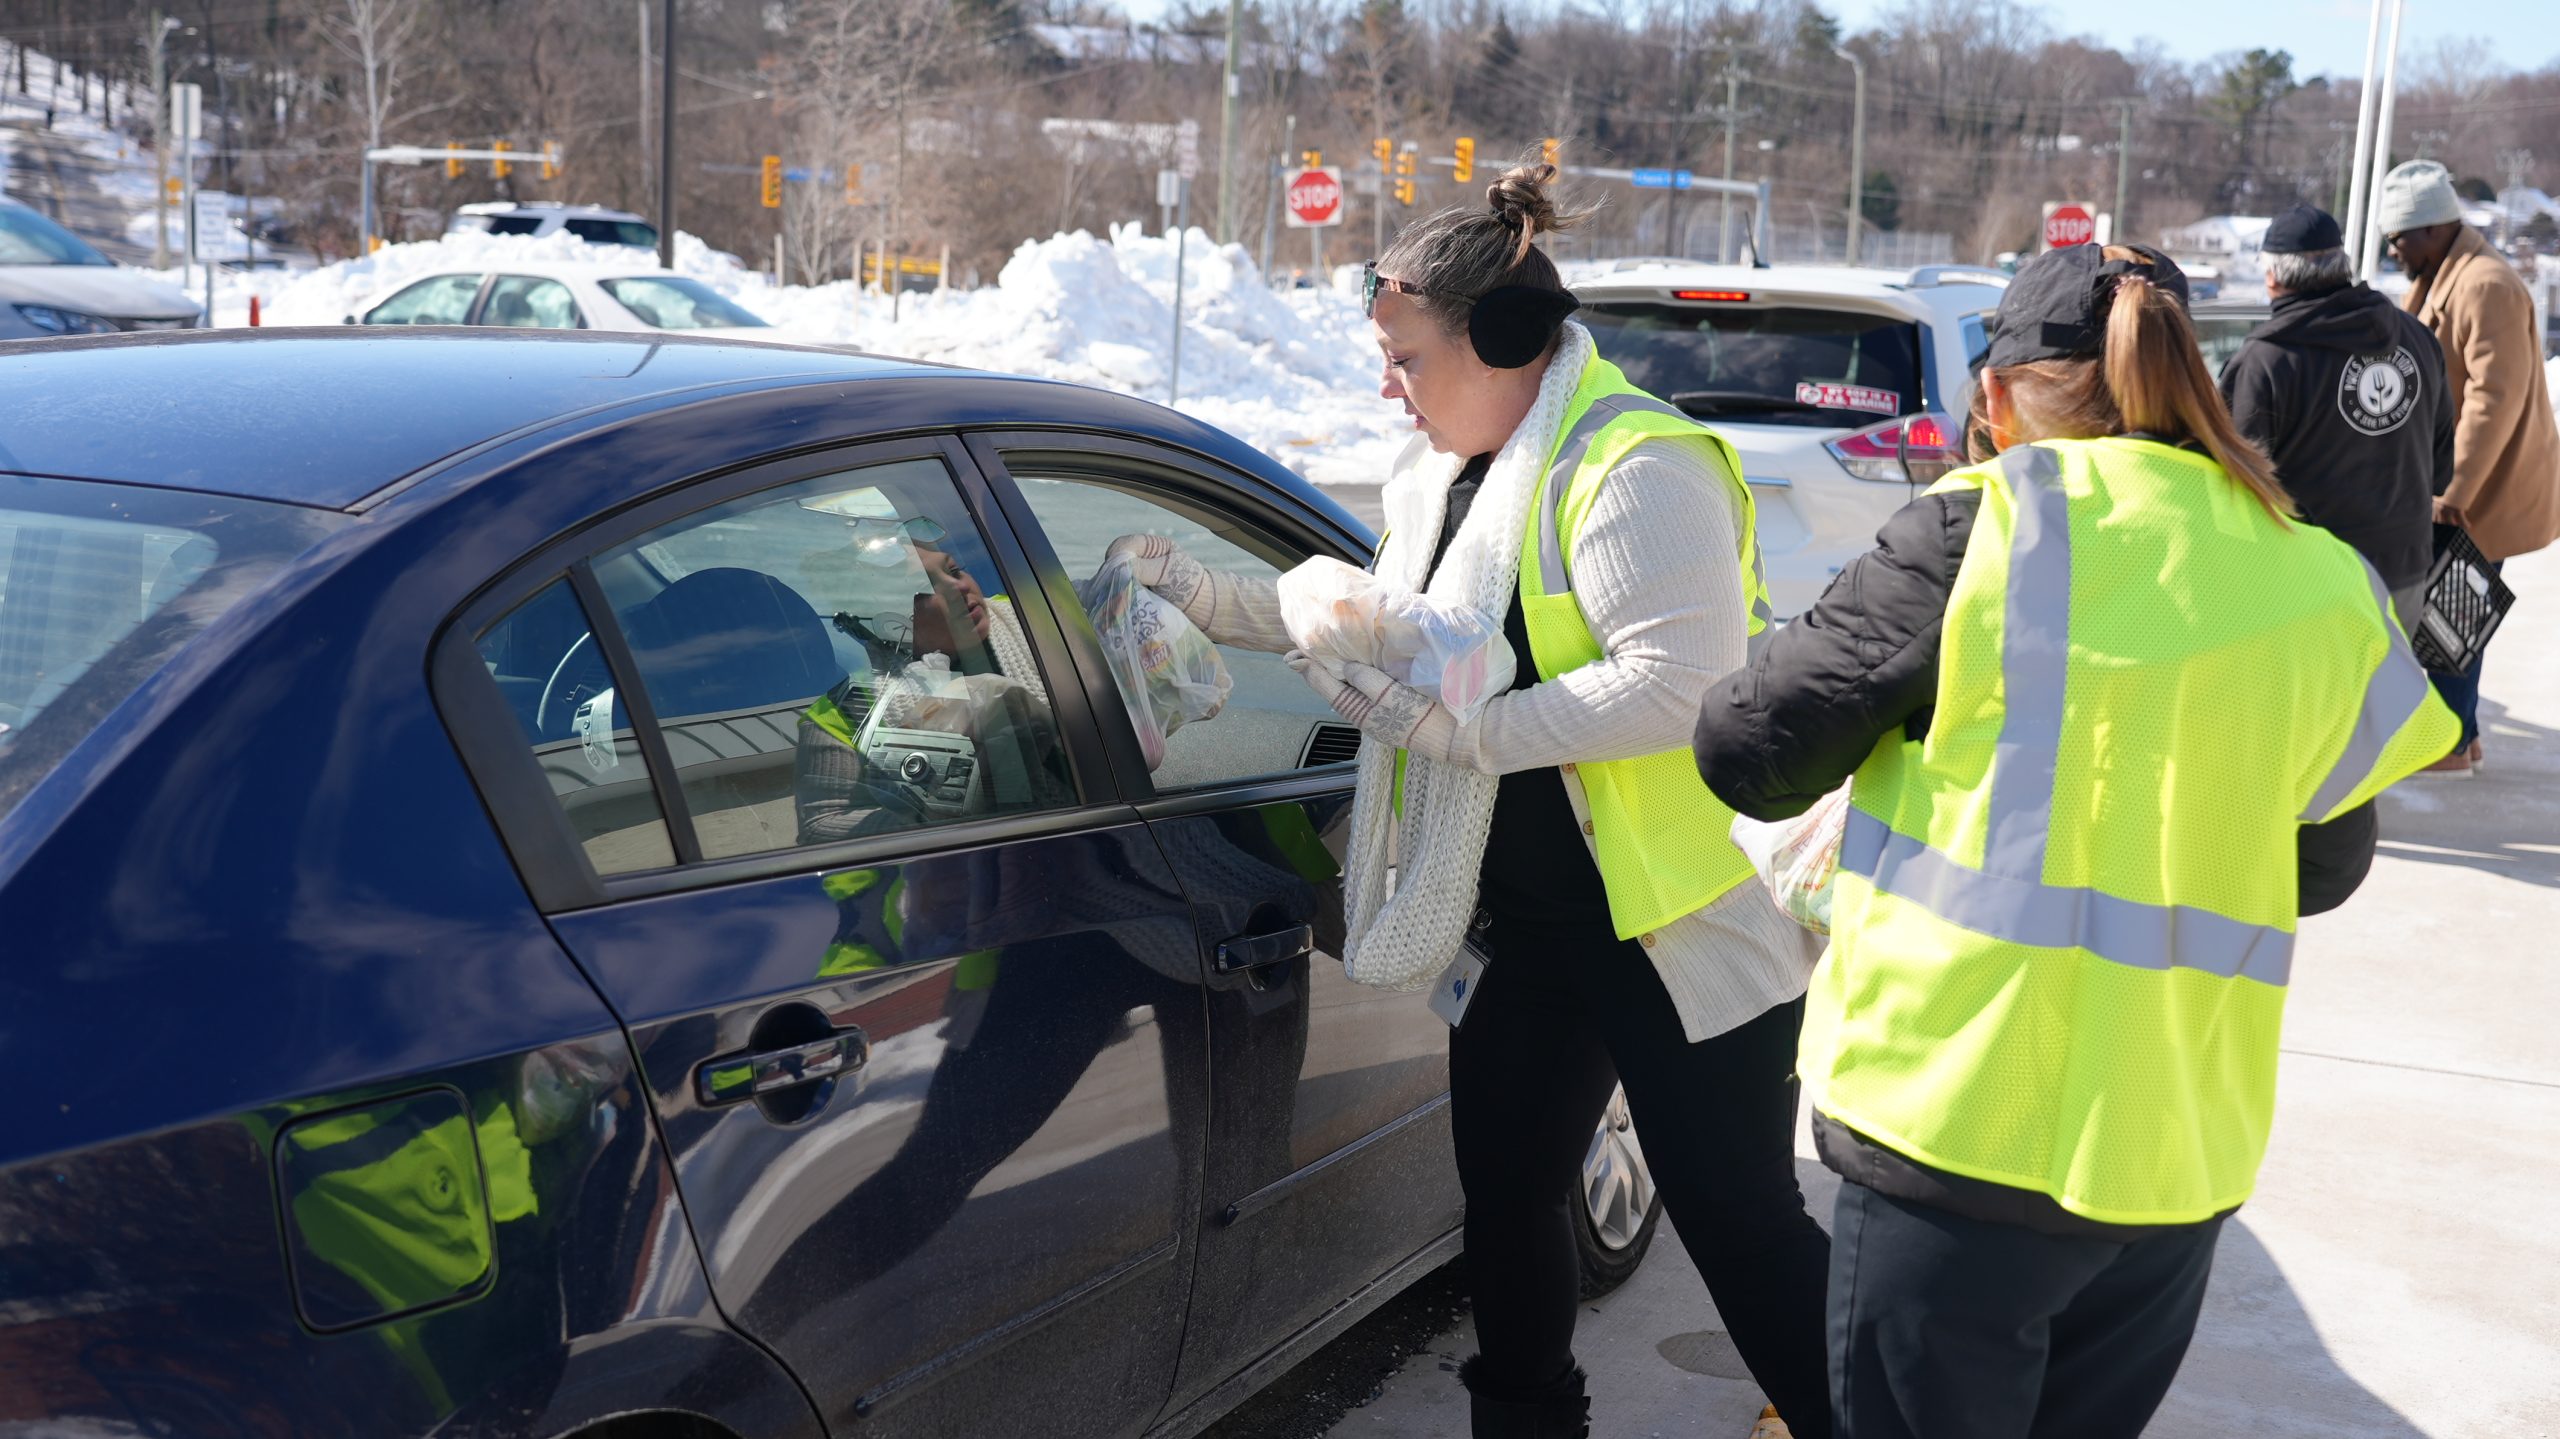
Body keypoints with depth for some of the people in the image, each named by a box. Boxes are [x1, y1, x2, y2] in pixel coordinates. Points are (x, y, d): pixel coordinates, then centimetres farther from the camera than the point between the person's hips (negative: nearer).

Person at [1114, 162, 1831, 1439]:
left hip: (1680, 925, -9)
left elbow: (1678, 680, -29)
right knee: (1506, 1194, 19)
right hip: (1530, 928, 9)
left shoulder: (1633, 468, -19)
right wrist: (1213, 602, 19)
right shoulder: (1443, 473, 12)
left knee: (1740, 1223, -2)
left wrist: (1458, 727, -27)